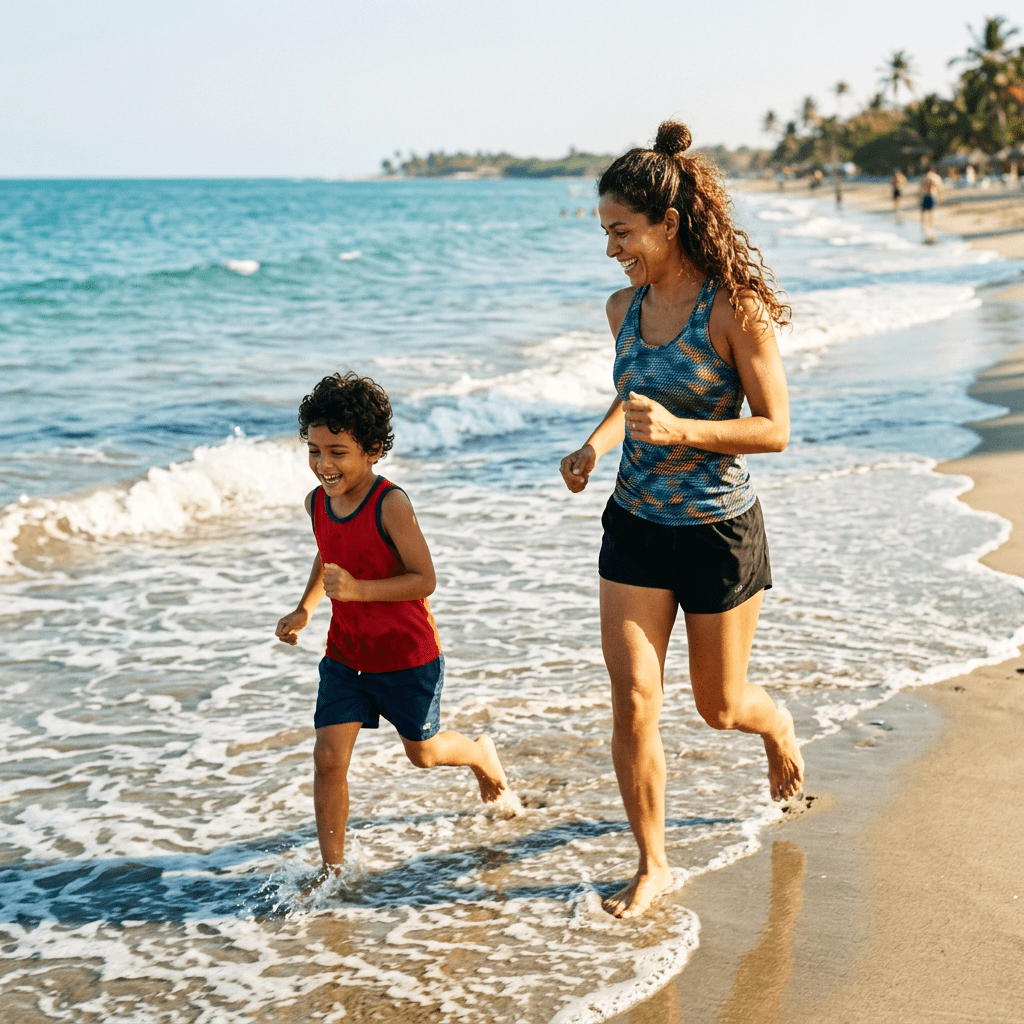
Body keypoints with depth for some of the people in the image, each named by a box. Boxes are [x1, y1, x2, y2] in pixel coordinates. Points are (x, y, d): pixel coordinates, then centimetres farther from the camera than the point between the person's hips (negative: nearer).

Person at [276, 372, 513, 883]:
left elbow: (424, 579, -24)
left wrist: (358, 590, -34)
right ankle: (331, 869, 6)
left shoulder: (391, 505, -24)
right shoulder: (317, 502, -2)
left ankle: (483, 755, 49)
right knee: (328, 756, -6)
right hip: (345, 652, 5)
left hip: (406, 653, -5)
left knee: (423, 751, 15)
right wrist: (304, 609, 10)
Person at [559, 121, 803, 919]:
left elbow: (775, 428, -15)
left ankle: (778, 728, 50)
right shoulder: (625, 307, 1)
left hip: (718, 531, -4)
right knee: (633, 704, -3)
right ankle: (653, 865, 13)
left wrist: (679, 431, -27)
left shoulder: (735, 308, -17)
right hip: (635, 527, 4)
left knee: (719, 705, 13)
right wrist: (595, 446, -1)